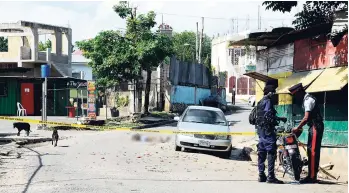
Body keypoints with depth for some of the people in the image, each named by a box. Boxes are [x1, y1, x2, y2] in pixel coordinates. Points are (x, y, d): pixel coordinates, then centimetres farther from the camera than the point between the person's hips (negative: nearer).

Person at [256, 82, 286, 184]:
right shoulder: (268, 101, -11)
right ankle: (271, 176, -13)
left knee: (262, 153, 10)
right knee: (271, 152, -10)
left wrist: (279, 118, 22)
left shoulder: (260, 102, 19)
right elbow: (268, 116, -21)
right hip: (268, 130, -10)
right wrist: (276, 121, -7)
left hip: (261, 130, 10)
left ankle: (261, 176, 13)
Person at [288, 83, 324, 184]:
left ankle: (312, 176, -10)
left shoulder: (308, 100, -15)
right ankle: (311, 175, 15)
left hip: (315, 127, -10)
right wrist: (300, 127, 10)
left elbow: (306, 118, -23)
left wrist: (297, 128, -15)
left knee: (313, 151, -10)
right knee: (310, 151, 11)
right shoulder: (306, 99, 16)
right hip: (313, 127, 10)